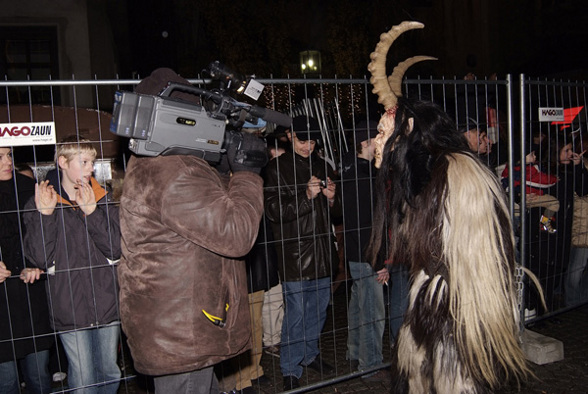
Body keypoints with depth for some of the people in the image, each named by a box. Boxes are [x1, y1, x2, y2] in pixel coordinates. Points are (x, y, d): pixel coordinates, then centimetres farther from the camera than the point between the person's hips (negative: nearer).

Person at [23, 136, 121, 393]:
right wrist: (45, 215, -19)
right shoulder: (40, 204, -1)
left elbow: (116, 249, -6)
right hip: (69, 308, -2)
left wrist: (91, 212, -15)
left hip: (106, 303, 3)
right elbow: (41, 259, -10)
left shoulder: (102, 199, 5)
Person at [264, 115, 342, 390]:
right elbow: (273, 210, -13)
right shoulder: (277, 168, -4)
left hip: (322, 251, 6)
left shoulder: (323, 167, 14)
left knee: (318, 309, 16)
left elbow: (335, 212, 18)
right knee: (296, 314, 0)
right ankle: (291, 370, 17)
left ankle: (310, 354, 37)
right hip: (294, 254, -6)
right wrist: (306, 196, -24)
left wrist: (331, 198, -5)